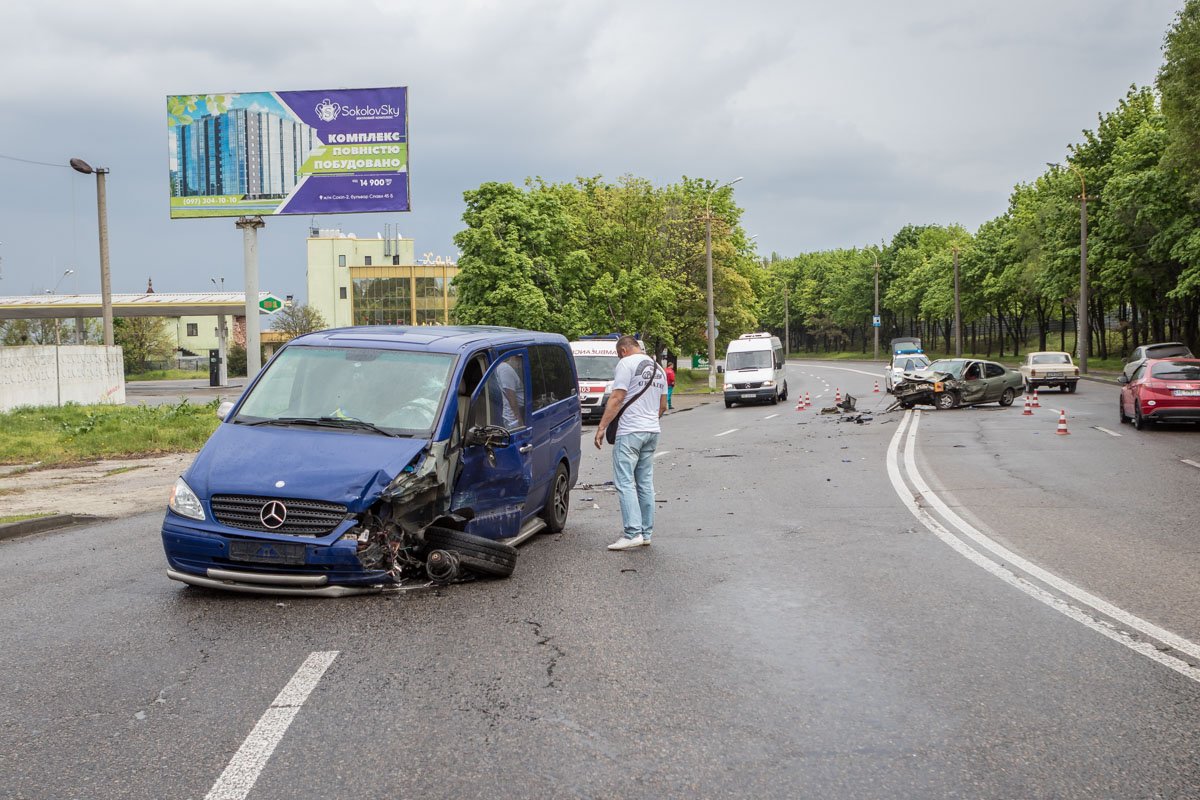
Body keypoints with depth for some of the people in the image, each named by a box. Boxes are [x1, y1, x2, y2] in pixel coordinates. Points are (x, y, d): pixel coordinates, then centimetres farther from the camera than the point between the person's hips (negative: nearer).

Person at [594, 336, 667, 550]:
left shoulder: (627, 364, -8)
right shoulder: (657, 368, 17)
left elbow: (617, 398, -15)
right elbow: (663, 406, 21)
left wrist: (601, 427, -13)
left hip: (630, 431, -8)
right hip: (652, 430, 8)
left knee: (625, 482, -7)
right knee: (645, 483, 11)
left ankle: (633, 533, -14)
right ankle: (646, 533, 13)